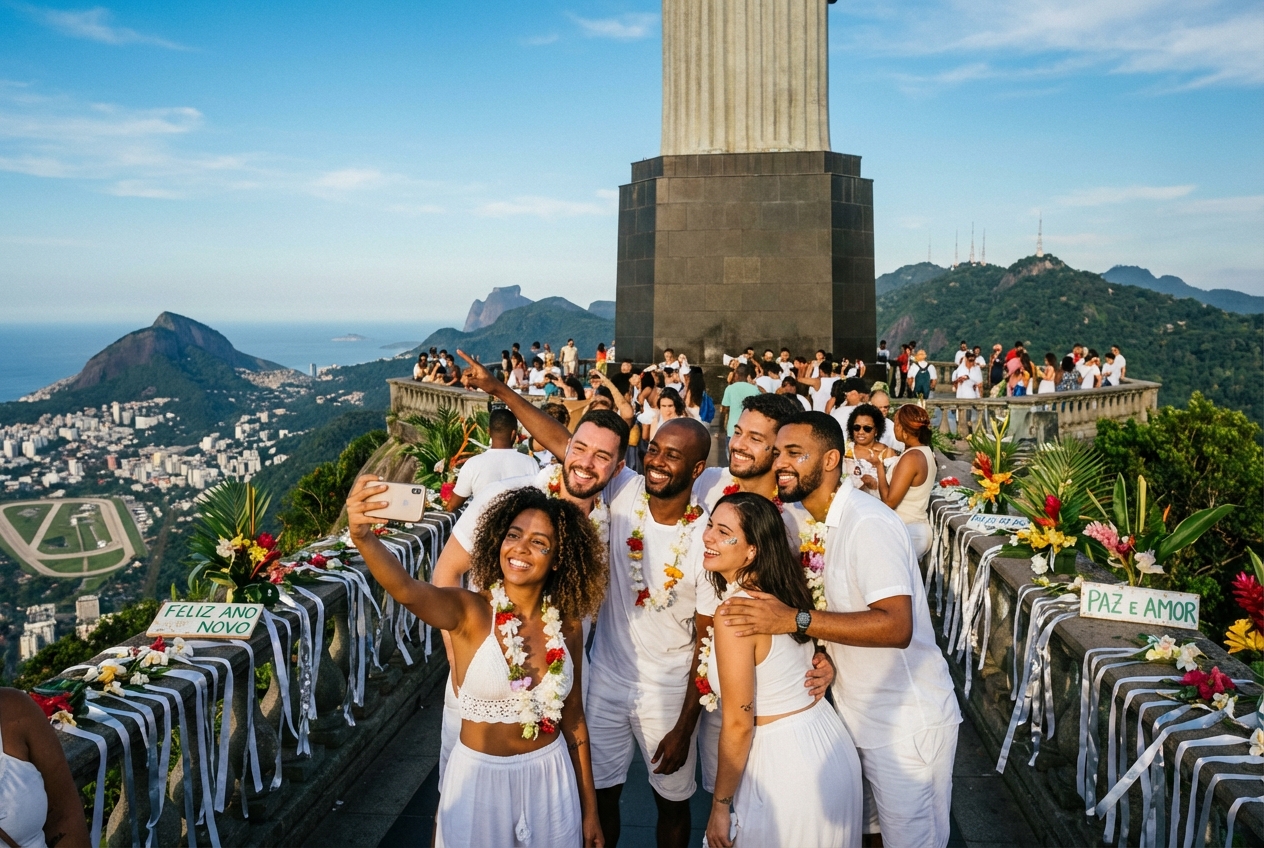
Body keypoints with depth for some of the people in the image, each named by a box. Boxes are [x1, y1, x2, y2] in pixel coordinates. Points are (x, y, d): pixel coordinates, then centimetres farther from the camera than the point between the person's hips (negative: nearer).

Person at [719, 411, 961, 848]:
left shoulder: (868, 523, -23)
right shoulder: (813, 521, 5)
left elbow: (896, 626, -33)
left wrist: (796, 620, -35)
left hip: (907, 725, -8)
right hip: (860, 715, 8)